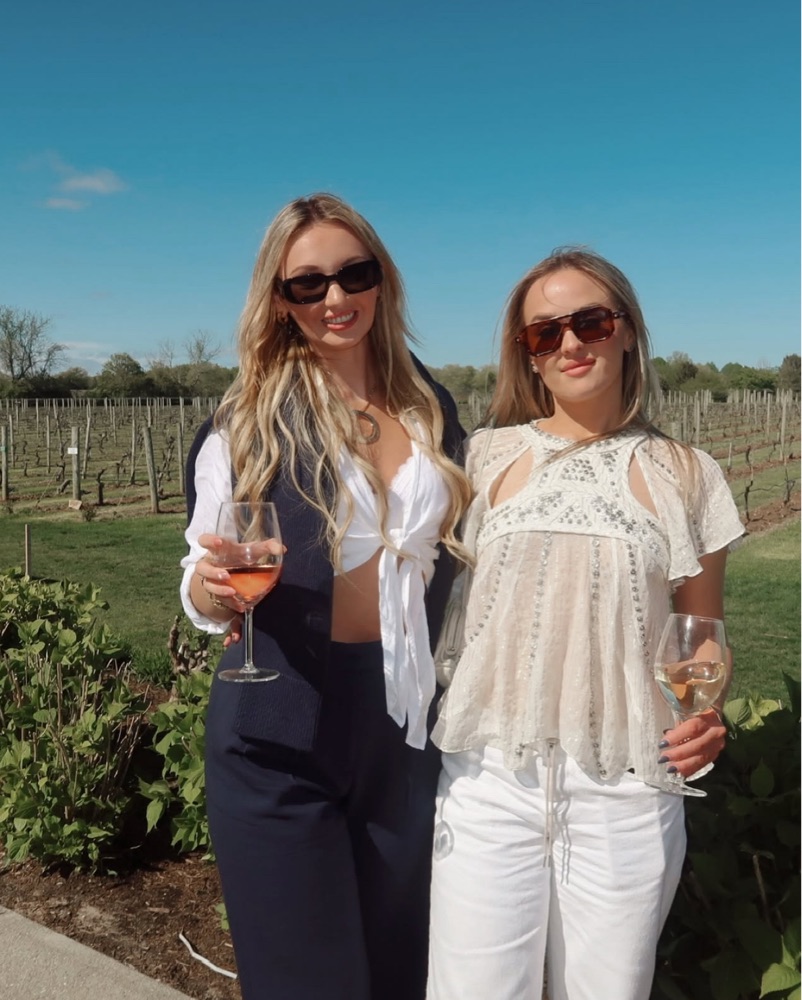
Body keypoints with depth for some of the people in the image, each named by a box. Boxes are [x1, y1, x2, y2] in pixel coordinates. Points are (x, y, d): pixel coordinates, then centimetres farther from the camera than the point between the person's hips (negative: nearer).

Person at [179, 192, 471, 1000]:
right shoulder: (249, 419, -9)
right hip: (282, 730, -3)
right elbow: (203, 595, -6)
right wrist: (214, 584, -28)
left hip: (407, 721, 4)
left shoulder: (429, 405, 3)